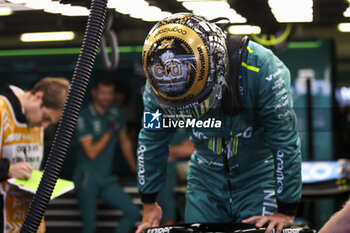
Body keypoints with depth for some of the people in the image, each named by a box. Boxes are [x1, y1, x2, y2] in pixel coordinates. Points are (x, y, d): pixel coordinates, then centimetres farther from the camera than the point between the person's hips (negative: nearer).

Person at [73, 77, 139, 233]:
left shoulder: (115, 113, 8)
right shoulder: (84, 117, -9)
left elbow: (125, 143, 18)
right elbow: (91, 152, -14)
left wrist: (136, 170, 19)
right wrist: (110, 132, -14)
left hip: (106, 178, 6)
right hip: (87, 177, -6)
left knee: (133, 212, -4)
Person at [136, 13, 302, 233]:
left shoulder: (261, 68, -30)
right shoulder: (159, 83, -19)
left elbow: (286, 143, -23)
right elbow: (151, 141, -3)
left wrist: (286, 212, -19)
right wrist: (149, 204, 2)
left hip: (257, 175, -3)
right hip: (206, 176, 3)